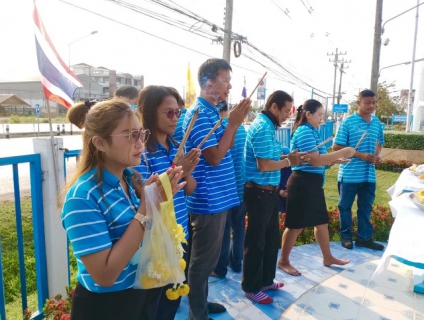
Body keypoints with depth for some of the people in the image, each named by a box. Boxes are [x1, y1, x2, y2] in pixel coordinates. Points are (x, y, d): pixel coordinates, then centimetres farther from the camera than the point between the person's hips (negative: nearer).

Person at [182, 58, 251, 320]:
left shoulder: (212, 111, 12)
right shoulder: (199, 113, -17)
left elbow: (225, 148, 16)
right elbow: (214, 157, -22)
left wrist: (235, 123, 3)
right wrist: (233, 123, -19)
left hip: (218, 197, 10)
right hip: (208, 200, -10)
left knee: (208, 257, 21)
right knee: (203, 259, 5)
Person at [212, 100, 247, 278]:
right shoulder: (240, 126, 5)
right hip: (242, 186, 6)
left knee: (223, 229, 6)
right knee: (239, 227, 17)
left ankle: (220, 268, 20)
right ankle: (236, 263, 32)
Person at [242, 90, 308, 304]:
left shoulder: (267, 126, 13)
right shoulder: (262, 128, -19)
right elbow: (263, 165, -24)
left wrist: (289, 157, 4)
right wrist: (289, 162, -11)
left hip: (269, 191, 10)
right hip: (259, 192, -10)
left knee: (271, 238, 20)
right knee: (256, 241, 3)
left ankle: (266, 280, 36)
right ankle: (251, 287, 20)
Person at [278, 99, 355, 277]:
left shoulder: (312, 131, 13)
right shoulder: (304, 132, -17)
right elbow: (315, 160, -23)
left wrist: (335, 160, 7)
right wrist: (342, 152, -18)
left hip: (313, 182, 10)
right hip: (303, 183, -10)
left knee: (321, 221, 18)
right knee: (296, 225, 1)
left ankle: (328, 257, 34)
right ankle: (283, 261, 17)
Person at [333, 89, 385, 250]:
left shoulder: (377, 122, 8)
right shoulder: (348, 122, -9)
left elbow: (379, 143, 20)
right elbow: (337, 146, -10)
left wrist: (377, 155, -1)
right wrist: (360, 155, -17)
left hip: (369, 174, 5)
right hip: (349, 173, -5)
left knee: (366, 206, 13)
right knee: (345, 206, 7)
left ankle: (364, 237, 25)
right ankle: (346, 236, 22)